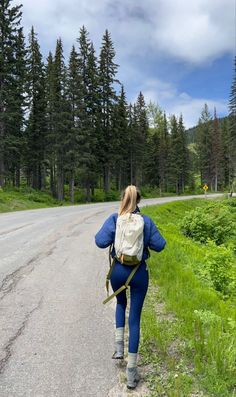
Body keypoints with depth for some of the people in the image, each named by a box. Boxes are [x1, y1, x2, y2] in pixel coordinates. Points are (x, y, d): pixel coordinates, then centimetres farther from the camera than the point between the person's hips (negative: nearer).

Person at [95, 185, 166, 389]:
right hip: (139, 272, 0)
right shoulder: (146, 221, -7)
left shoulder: (114, 219, -8)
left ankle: (119, 347, 24)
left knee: (121, 303, 32)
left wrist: (105, 234, 4)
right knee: (135, 319, 8)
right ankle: (131, 372, 14)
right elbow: (159, 245, -6)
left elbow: (101, 241, -17)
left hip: (118, 270, 1)